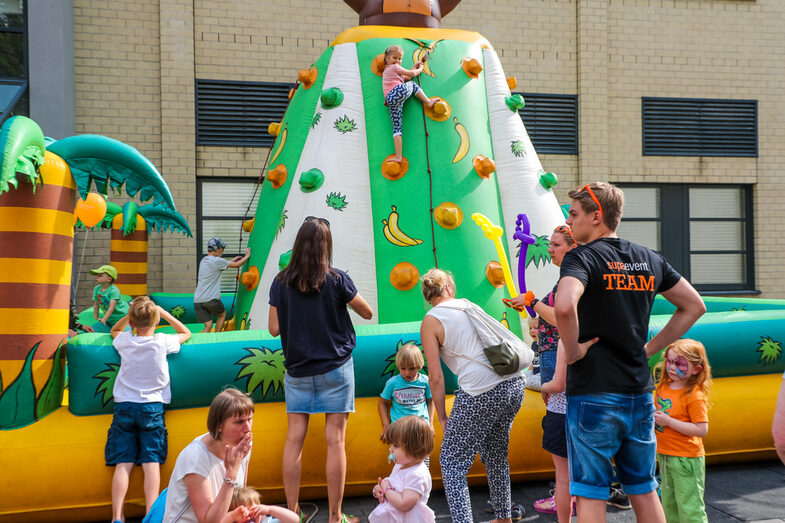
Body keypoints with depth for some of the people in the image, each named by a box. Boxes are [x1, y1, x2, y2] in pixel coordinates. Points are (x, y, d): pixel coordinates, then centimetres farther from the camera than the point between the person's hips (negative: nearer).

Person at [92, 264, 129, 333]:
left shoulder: (114, 290, -21)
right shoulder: (96, 289, -1)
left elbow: (112, 307, -26)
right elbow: (96, 304, 10)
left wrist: (104, 319, -31)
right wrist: (95, 318, 8)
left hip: (121, 316, -7)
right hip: (109, 319, 7)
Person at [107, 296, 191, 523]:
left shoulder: (124, 341, 0)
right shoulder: (162, 342, -5)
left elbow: (114, 330, 27)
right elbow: (186, 333, 16)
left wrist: (129, 315, 13)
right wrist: (164, 313, 16)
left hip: (124, 405, 1)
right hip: (152, 407, -1)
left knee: (123, 464, -1)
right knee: (151, 463, -3)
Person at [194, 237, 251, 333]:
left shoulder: (203, 261, 17)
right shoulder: (217, 261, -8)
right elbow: (237, 265, 1)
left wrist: (233, 260, 40)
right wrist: (247, 256, 17)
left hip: (197, 300, 6)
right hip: (210, 299, -6)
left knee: (208, 326, 6)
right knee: (222, 314, 21)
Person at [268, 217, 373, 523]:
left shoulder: (281, 283, -2)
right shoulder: (336, 280, -8)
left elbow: (274, 328, 1)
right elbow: (368, 313, 2)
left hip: (297, 370, 2)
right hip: (335, 369, -2)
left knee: (294, 439, 6)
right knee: (335, 440, 0)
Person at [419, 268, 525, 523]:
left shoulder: (430, 322, 2)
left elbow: (436, 377, -2)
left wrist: (442, 417, 6)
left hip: (482, 392, -7)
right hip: (515, 384, 7)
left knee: (452, 462, 4)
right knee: (496, 454, 25)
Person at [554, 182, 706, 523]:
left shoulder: (580, 258, -11)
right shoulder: (649, 260, 9)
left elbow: (564, 306, -32)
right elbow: (694, 306, 18)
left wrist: (573, 351, -15)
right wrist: (650, 348, 14)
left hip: (593, 395, -6)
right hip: (640, 392, 6)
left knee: (590, 495, 2)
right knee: (644, 492, 16)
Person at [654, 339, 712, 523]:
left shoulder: (694, 395, -18)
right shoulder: (663, 386, 5)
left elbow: (701, 430, -23)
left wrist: (668, 421, -25)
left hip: (686, 459, -8)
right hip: (664, 455, 8)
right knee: (669, 506, 18)